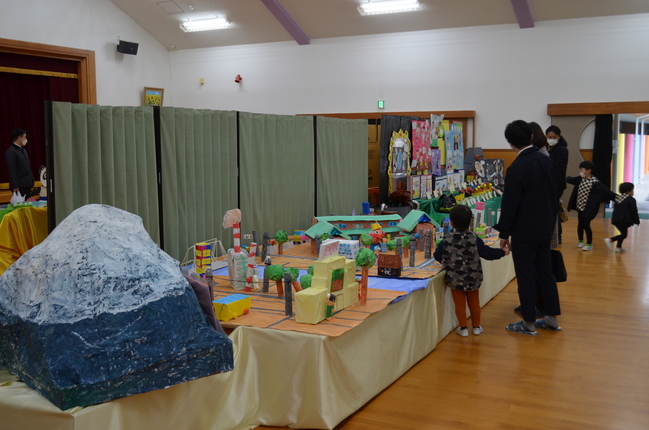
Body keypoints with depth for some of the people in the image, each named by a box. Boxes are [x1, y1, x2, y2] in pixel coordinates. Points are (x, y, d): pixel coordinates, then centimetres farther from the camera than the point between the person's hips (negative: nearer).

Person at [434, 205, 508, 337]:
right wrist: (502, 252, 9)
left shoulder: (447, 240, -12)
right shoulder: (474, 239, -13)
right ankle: (476, 327, 28)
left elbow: (437, 256, -4)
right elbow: (487, 252, -7)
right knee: (474, 302, 17)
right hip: (473, 278, 1)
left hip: (455, 279, -1)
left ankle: (463, 328, 18)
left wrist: (447, 261, 18)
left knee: (460, 304, 11)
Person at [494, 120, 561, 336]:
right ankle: (552, 318, 23)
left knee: (526, 277, 2)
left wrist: (504, 233, -8)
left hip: (524, 231, -7)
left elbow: (509, 203, -17)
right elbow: (553, 194, 11)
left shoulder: (517, 167, -20)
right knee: (545, 272, 15)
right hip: (545, 228, 7)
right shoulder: (547, 161, 2)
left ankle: (529, 323, 10)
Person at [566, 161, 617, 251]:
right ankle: (581, 241, 33)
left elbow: (606, 191, -17)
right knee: (580, 224, 15)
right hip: (580, 206, 7)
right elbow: (569, 179, 20)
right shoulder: (580, 179, 4)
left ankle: (589, 244, 8)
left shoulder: (595, 183, -16)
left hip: (588, 208, -7)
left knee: (586, 225, -5)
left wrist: (616, 197, -24)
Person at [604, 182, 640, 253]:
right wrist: (636, 221, 5)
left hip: (615, 219, 8)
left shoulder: (618, 198, 18)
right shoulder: (631, 200, -5)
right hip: (624, 220, -8)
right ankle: (610, 240, -21)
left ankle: (619, 247, 17)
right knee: (624, 235, -4)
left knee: (623, 233, 19)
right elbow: (634, 212, -5)